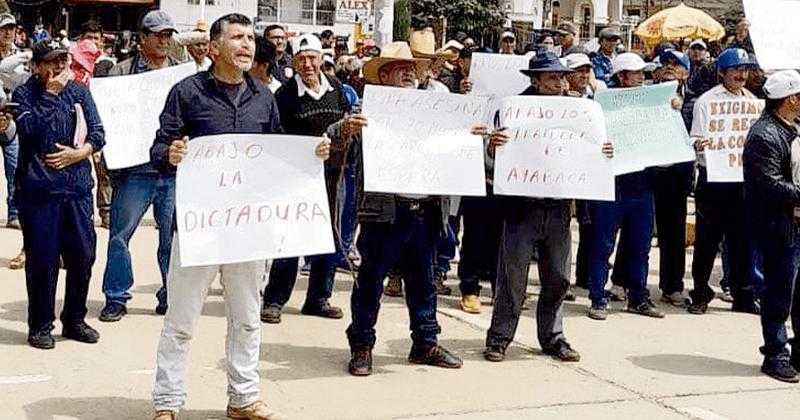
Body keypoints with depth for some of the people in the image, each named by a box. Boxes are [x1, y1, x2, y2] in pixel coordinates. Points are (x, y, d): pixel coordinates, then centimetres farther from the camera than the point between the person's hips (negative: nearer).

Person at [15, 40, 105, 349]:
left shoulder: (79, 92, 11)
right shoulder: (24, 93, 1)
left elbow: (98, 132, 9)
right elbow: (29, 129, -16)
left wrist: (80, 153, -8)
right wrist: (50, 92, -13)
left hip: (78, 187, 4)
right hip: (38, 189, -4)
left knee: (82, 255, 6)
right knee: (42, 260, 0)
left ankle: (74, 320, 22)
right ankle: (40, 326, 14)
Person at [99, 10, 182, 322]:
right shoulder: (122, 72, 4)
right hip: (135, 169, -2)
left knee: (173, 237, 8)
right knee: (120, 234, 1)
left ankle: (172, 296, 20)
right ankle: (116, 298, 13)